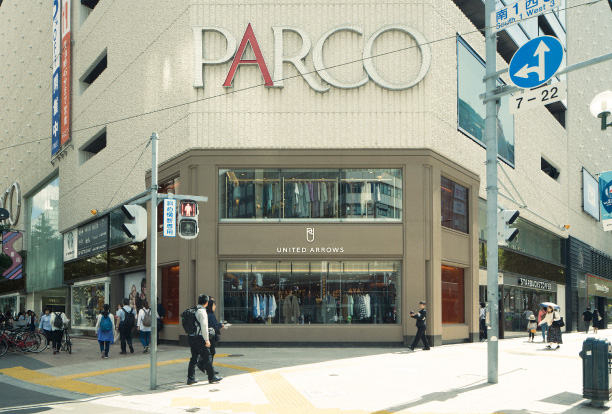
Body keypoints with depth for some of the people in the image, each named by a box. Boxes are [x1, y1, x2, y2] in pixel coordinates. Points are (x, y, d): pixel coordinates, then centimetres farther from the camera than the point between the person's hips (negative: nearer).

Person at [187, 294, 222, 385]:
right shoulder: (202, 311, -13)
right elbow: (204, 326, -18)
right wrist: (207, 339, -16)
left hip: (192, 337, 8)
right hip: (199, 337, -8)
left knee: (194, 357, 11)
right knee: (207, 357, 1)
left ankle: (190, 378, 11)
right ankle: (212, 377, 8)